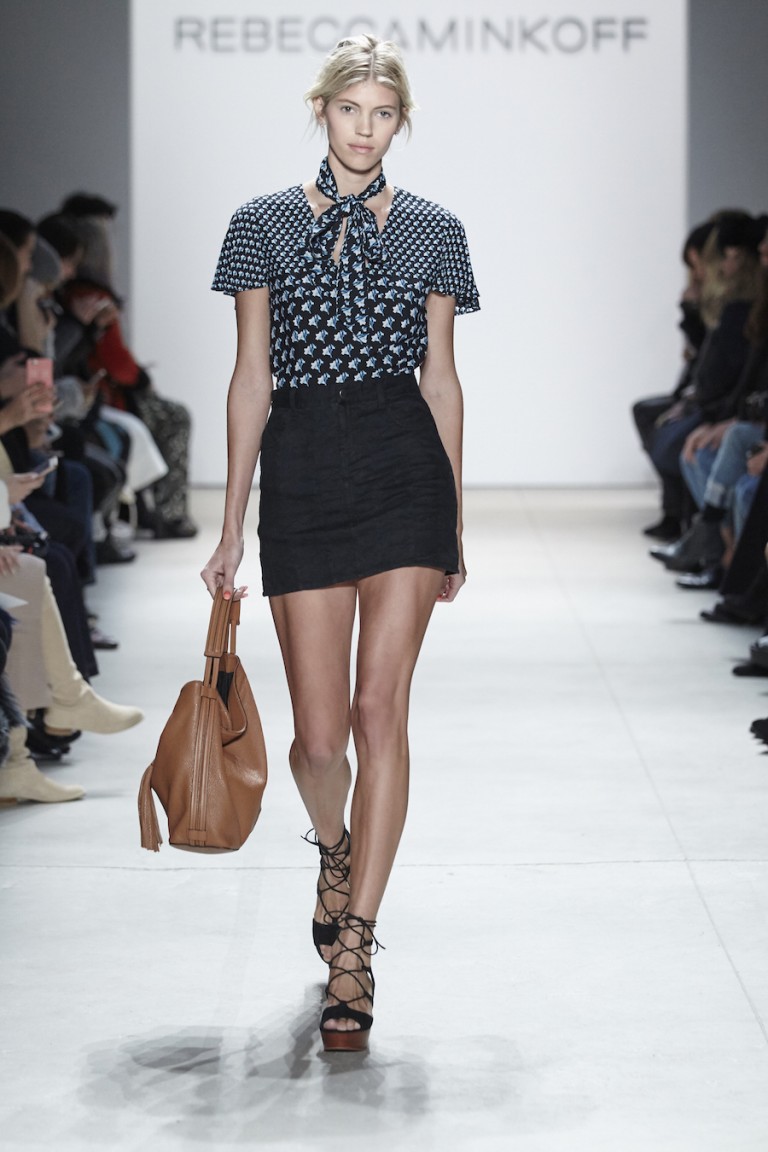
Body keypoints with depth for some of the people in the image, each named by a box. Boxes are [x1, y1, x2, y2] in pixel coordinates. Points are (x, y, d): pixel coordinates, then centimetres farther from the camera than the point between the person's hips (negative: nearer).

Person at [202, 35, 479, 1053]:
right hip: (302, 468, 0)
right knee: (320, 734, 0)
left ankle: (353, 948, -6)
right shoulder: (263, 225, 6)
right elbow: (251, 376, 6)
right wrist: (232, 526, 4)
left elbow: (441, 376, 10)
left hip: (405, 469, 0)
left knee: (381, 708, -10)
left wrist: (456, 522, 9)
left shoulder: (431, 231, 7)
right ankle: (335, 848, 36)